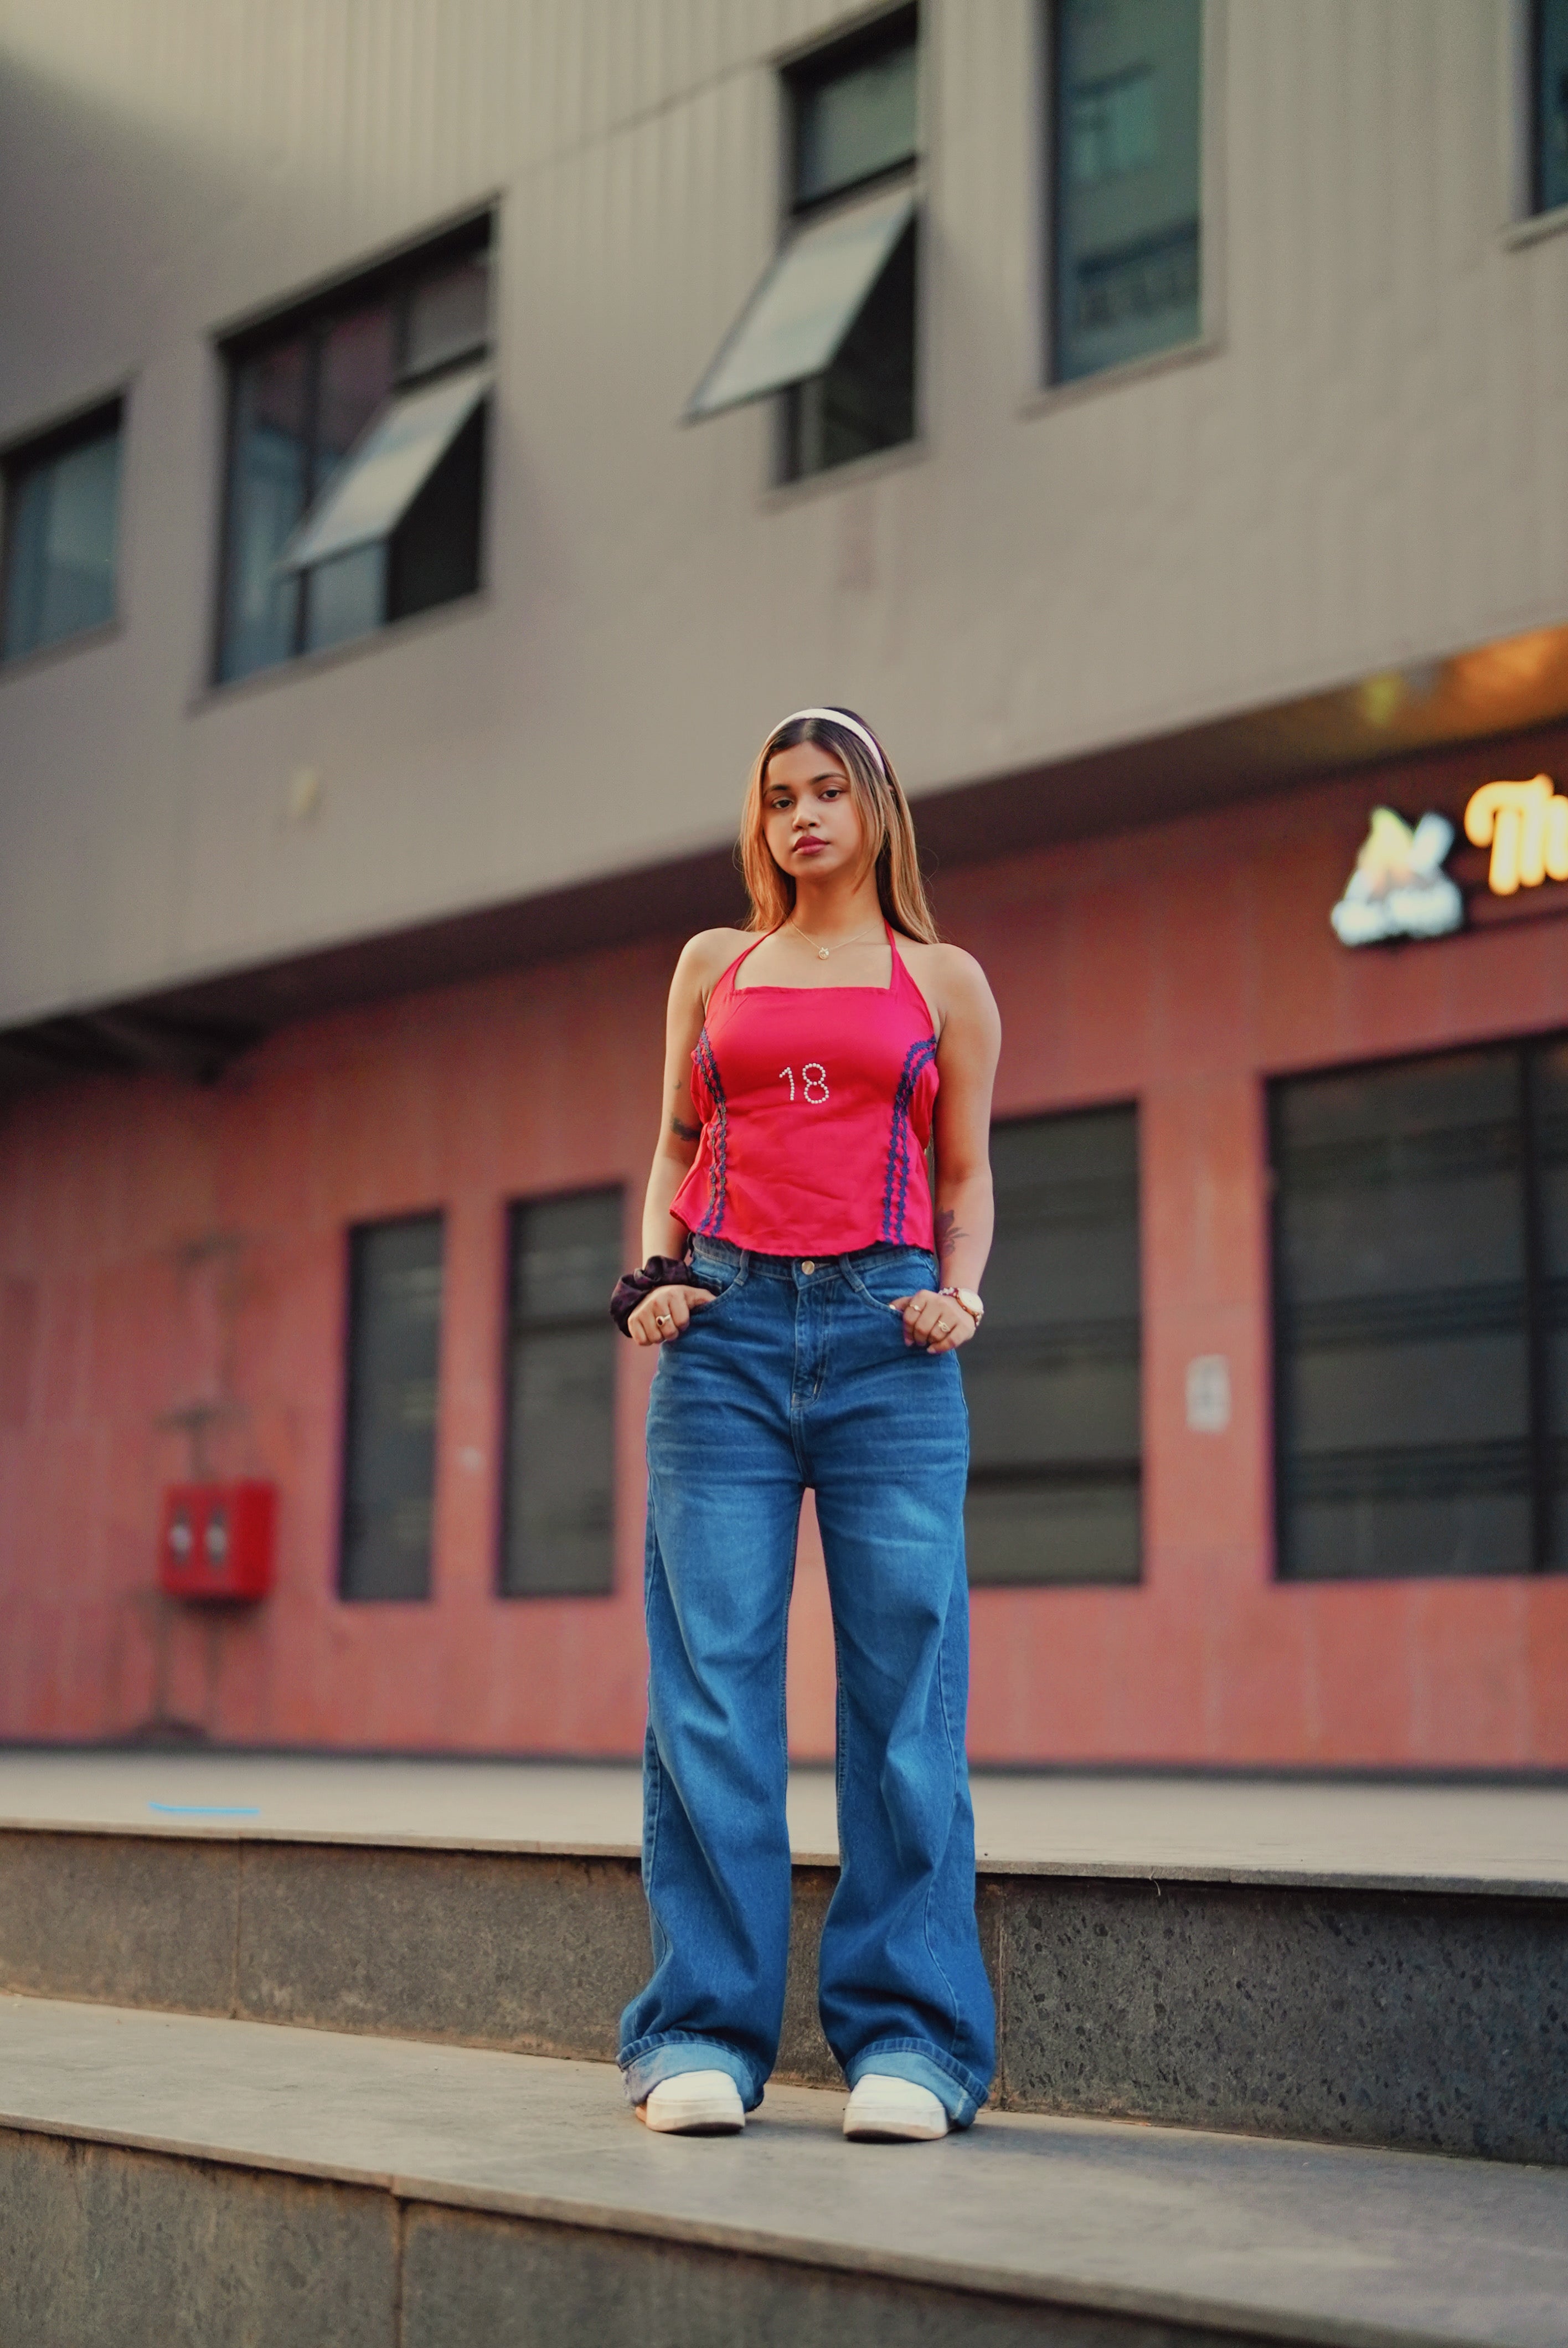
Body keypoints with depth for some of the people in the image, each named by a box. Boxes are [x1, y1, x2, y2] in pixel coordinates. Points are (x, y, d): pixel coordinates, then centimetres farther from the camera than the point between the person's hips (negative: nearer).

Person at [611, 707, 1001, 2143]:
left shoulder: (944, 982, 15)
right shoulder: (713, 967, 19)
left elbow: (967, 1174, 14)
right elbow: (677, 1145, 19)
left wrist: (959, 1294, -4)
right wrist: (653, 1273, 2)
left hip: (883, 1337, -1)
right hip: (725, 1329, 1)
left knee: (905, 1686, -5)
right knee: (710, 1687, -3)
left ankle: (907, 2038, 0)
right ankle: (703, 2033, 2)